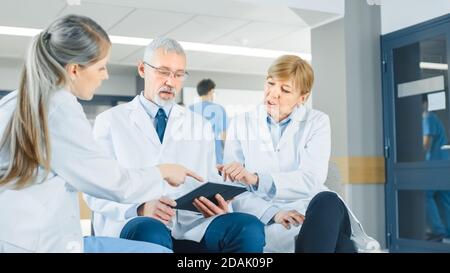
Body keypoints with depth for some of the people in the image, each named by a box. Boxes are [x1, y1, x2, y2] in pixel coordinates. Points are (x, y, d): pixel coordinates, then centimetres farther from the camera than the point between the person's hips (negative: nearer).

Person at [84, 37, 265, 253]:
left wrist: (218, 205, -9)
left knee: (250, 229, -25)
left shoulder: (200, 126, 19)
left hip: (189, 225, 4)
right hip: (130, 224, -4)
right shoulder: (110, 121, 9)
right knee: (151, 234, -40)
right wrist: (140, 208, -19)